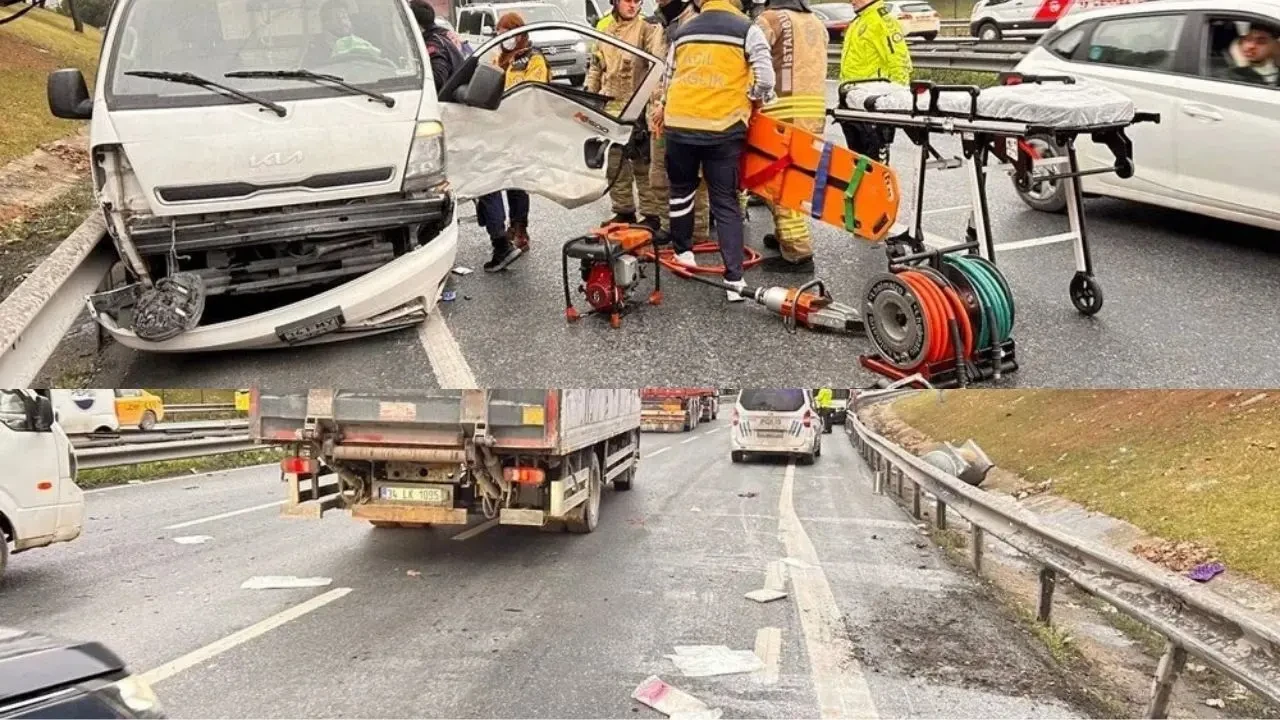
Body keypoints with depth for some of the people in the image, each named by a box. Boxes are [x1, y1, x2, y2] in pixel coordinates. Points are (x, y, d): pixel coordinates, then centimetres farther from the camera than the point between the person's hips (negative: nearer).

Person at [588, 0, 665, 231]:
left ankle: (652, 215, 1)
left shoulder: (647, 30, -5)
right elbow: (595, 69, 23)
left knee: (643, 164, -4)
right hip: (610, 109, 6)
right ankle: (623, 210, 23)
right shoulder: (604, 34, 15)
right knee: (614, 164, 12)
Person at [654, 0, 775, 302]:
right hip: (724, 127, -3)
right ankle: (734, 278, -4)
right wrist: (753, 102, 12)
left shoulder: (681, 32, 13)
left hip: (679, 123, 3)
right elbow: (764, 78, -8)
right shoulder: (747, 30, -1)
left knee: (681, 189, 25)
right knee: (726, 202, 1)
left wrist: (666, 108, 41)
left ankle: (683, 252, 34)